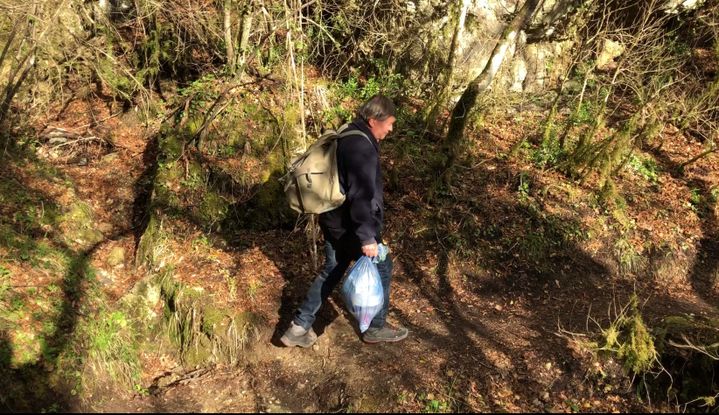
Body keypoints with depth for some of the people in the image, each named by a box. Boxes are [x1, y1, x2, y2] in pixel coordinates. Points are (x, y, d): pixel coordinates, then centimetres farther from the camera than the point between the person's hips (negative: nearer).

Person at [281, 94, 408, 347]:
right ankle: (376, 328, 25)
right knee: (381, 269, 10)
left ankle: (299, 328, 21)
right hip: (350, 227, -10)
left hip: (334, 221, 10)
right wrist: (367, 236, -26)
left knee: (331, 272, 19)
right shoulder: (362, 147, -23)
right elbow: (361, 196, -28)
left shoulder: (346, 137, 10)